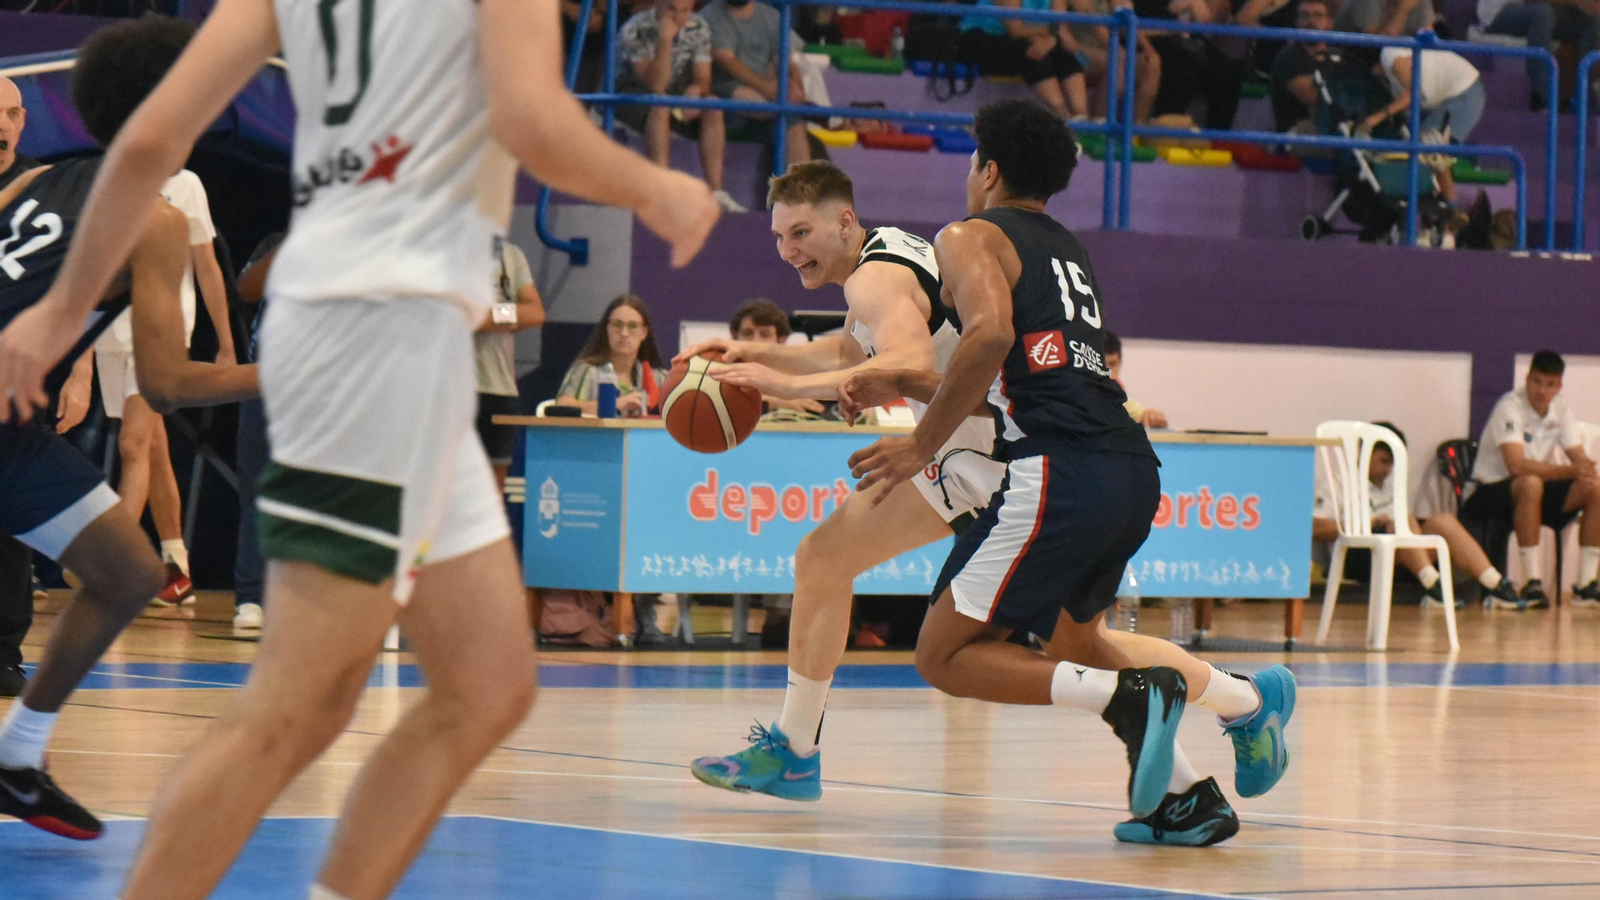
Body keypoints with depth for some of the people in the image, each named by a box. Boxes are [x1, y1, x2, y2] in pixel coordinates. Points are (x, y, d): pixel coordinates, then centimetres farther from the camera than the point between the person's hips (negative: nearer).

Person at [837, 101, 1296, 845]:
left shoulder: (970, 237, 4)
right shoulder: (1067, 253, 29)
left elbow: (991, 334, -17)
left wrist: (921, 444, -12)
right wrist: (903, 385, 38)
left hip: (1059, 473, -8)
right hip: (1136, 472, 8)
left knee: (947, 656, -1)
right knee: (1070, 638, 31)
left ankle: (1130, 695, -20)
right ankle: (1244, 701, 18)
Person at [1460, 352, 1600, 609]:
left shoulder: (1560, 409, 3)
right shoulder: (1510, 407, -20)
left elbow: (1579, 459, -2)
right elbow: (1516, 465, -32)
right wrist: (1570, 471, -38)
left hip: (1538, 491, 7)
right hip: (1488, 494, -7)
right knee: (1531, 484, -39)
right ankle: (1532, 583, -35)